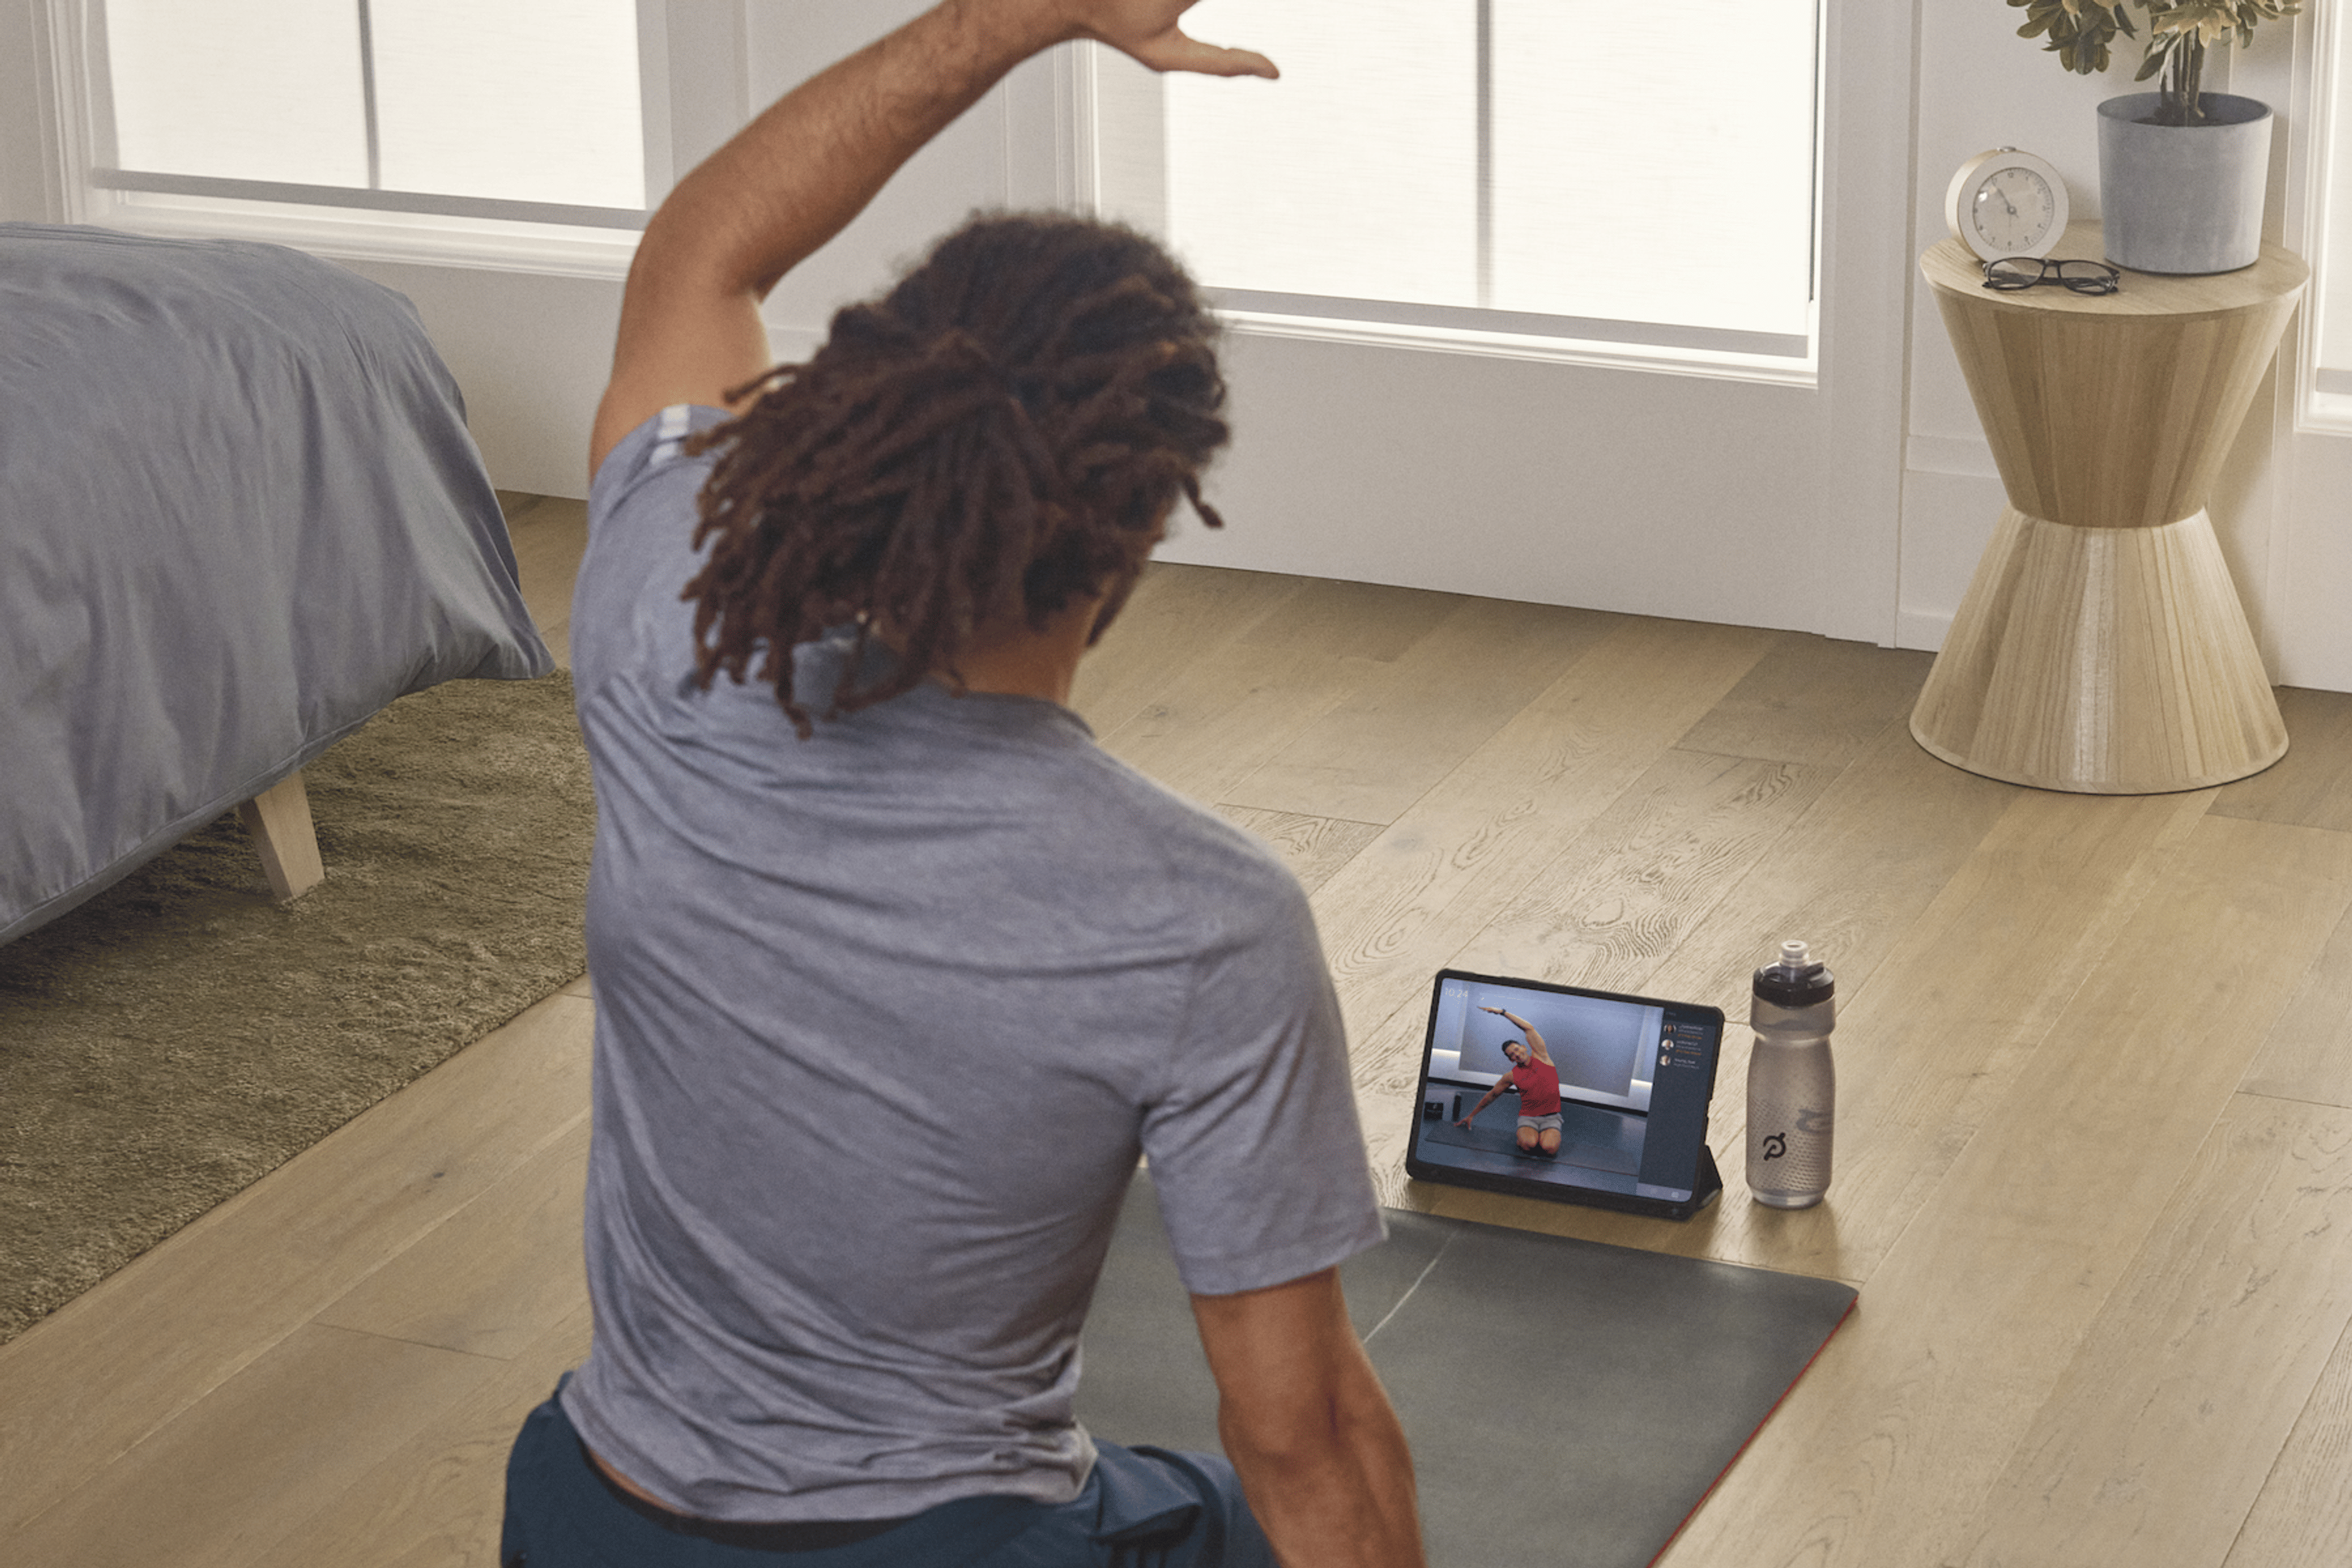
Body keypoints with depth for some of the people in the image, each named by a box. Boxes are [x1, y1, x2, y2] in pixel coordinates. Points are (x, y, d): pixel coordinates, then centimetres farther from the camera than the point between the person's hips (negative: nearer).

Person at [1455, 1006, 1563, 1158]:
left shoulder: (1540, 1057, 2)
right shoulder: (1512, 1076, 2)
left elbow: (1529, 1029, -5)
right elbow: (1491, 1095, 16)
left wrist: (1502, 1012, -6)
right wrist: (1472, 1115, 21)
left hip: (1551, 1118, 0)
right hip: (1528, 1117, 0)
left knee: (1549, 1148, -29)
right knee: (1529, 1145, -32)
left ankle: (1549, 1135, 5)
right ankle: (1522, 1134, 3)